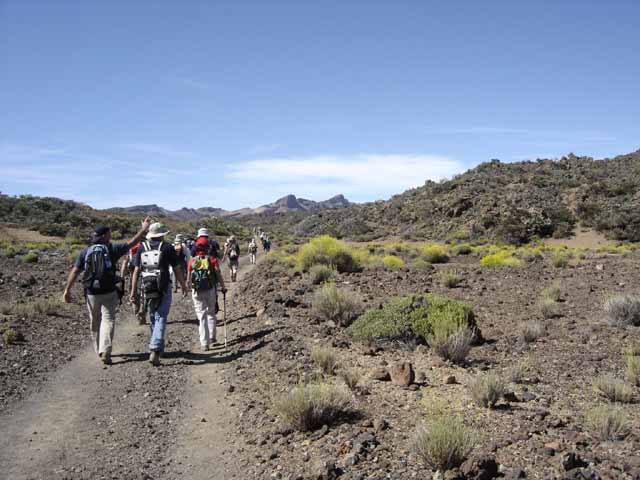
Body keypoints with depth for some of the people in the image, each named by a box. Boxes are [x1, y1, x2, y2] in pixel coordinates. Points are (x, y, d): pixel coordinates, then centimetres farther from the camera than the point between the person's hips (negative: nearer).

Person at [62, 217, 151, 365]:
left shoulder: (85, 252, 1)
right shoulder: (112, 249, -5)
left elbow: (75, 271, -5)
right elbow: (131, 243, -1)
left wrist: (67, 289, -4)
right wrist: (144, 229, 9)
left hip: (91, 293, 3)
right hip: (109, 292, -3)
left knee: (94, 322, 17)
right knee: (108, 321, -2)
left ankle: (99, 350, 29)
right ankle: (105, 352, -16)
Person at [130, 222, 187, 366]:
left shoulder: (142, 248, 6)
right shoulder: (167, 247, -3)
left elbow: (136, 271, 4)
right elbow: (177, 269, -1)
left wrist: (133, 291, 8)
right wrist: (183, 286, 10)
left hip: (147, 288, 4)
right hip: (163, 288, -4)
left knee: (152, 318, 19)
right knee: (160, 318, -4)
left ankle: (158, 347, 33)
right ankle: (155, 350, -17)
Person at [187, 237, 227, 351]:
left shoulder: (192, 261, -2)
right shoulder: (212, 259, -4)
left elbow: (188, 280, 2)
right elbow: (218, 275, -7)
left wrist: (188, 287, 21)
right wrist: (223, 287, 7)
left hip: (197, 292, 0)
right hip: (210, 290, 0)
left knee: (202, 317, 4)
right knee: (211, 314, 20)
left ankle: (204, 344, 3)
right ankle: (212, 337, 23)